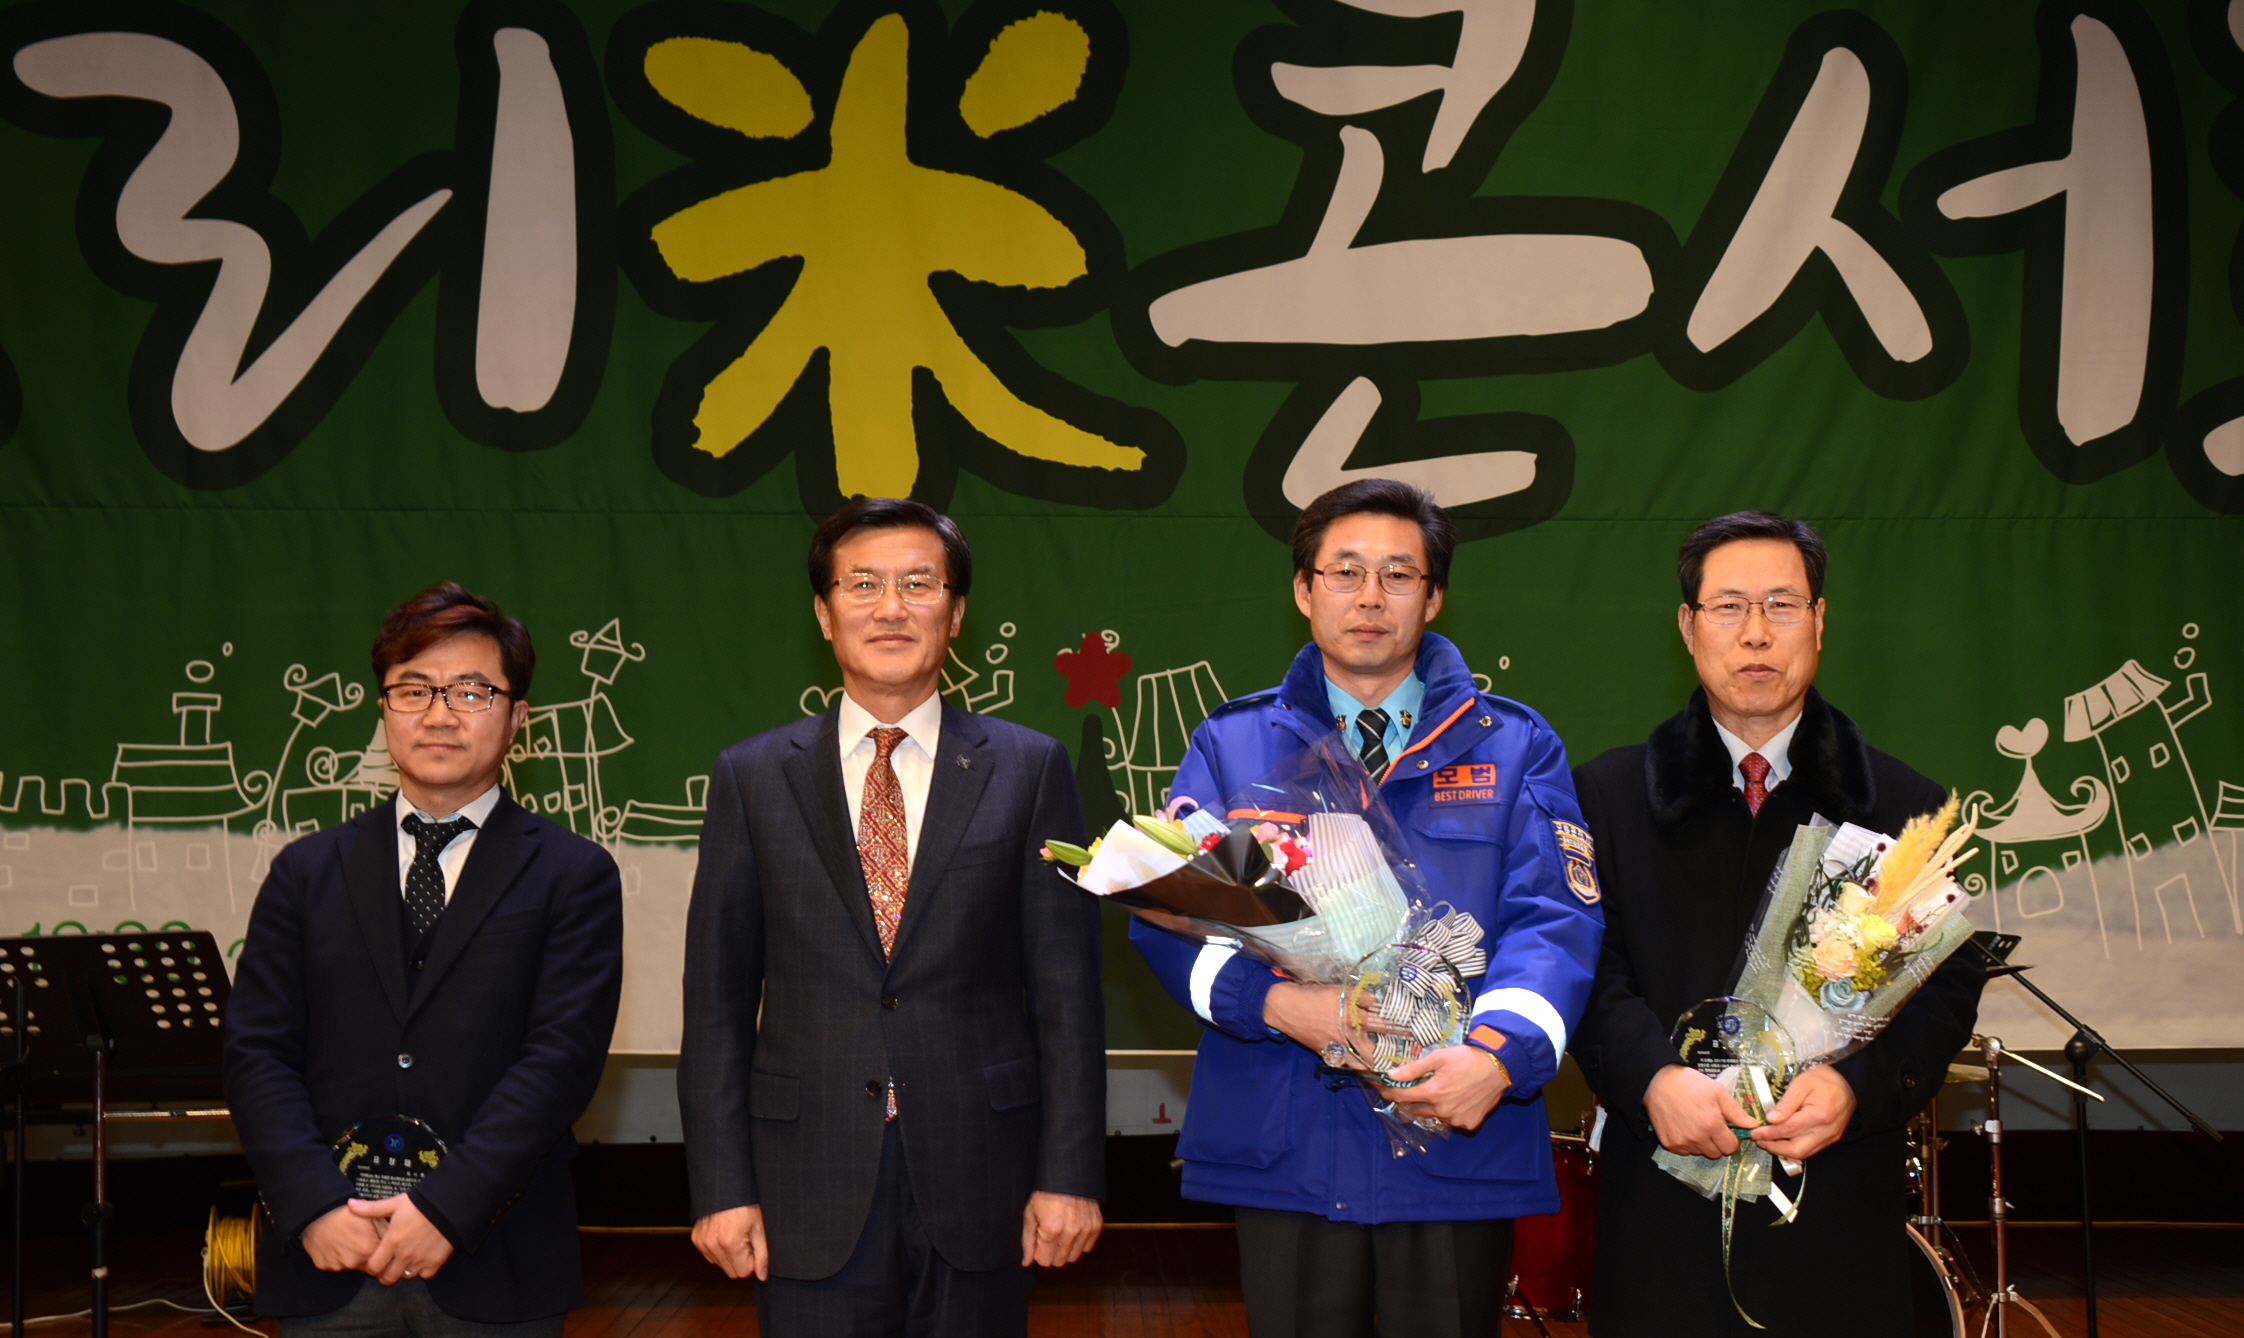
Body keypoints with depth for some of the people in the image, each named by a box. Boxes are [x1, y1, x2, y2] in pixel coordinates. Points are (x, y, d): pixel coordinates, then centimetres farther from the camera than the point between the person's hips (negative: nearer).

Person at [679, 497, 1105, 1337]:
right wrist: (721, 1186, -2)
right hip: (810, 1188, 0)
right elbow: (717, 1001, 3)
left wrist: (1070, 1173, -4)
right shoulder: (752, 779, 5)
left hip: (978, 1178, 0)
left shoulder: (1029, 771, 2)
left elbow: (1067, 992, 1)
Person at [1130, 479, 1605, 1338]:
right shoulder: (1231, 744, 8)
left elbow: (1554, 920, -4)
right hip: (1283, 1145, 0)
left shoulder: (1515, 746, 6)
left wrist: (1497, 1050, -23)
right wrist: (1277, 1003, -20)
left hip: (1459, 1146, 0)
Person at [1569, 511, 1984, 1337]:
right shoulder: (1609, 794, 7)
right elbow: (1586, 961, -1)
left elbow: (1947, 982, 1)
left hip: (1841, 1206, 1)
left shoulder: (1905, 807, 7)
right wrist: (1653, 1076, -18)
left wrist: (1856, 1084, -16)